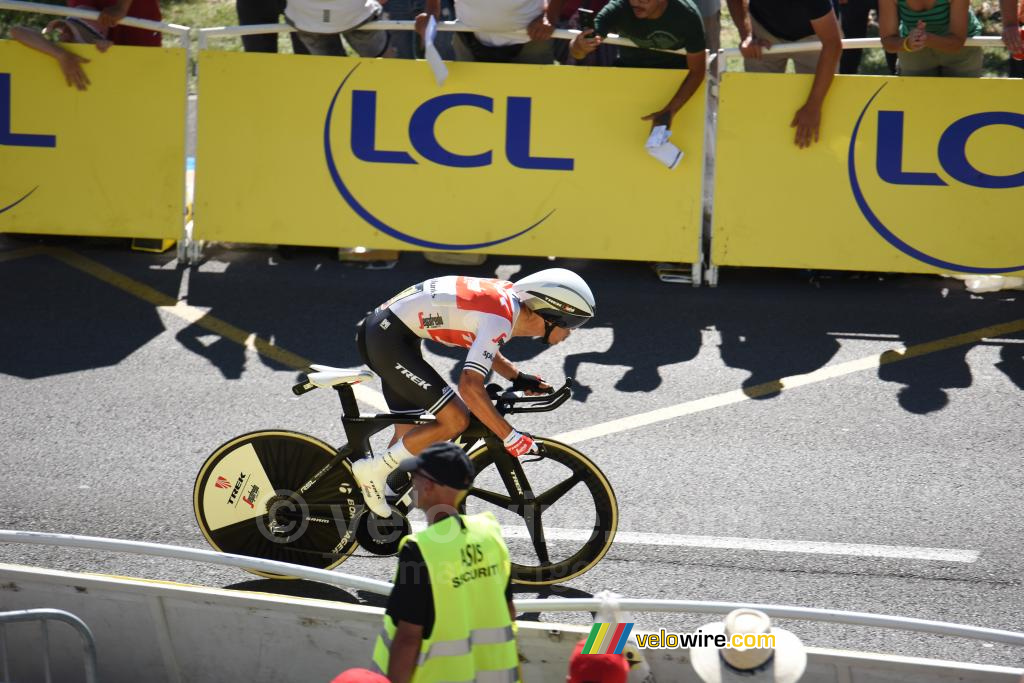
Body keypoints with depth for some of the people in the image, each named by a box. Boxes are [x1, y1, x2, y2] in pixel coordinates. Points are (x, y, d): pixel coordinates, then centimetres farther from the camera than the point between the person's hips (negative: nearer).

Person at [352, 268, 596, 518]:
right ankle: (373, 470, -4)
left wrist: (517, 378, 13)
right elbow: (470, 387, -30)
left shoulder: (509, 297, 5)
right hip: (388, 338, -10)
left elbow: (484, 347, 25)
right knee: (455, 420, -12)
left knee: (409, 434, 16)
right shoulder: (500, 320, -22)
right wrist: (511, 437, -25)